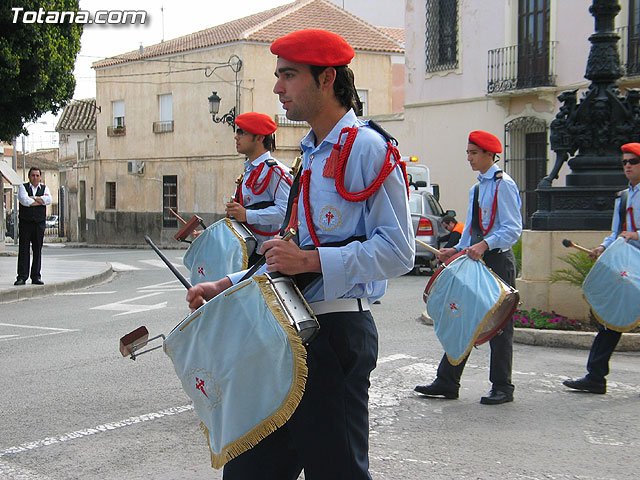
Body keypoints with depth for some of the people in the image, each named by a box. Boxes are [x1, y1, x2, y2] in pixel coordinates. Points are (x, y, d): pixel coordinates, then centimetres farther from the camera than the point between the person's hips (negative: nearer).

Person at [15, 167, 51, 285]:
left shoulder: (44, 188, 15)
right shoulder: (23, 187, 8)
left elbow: (48, 200, -5)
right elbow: (24, 200, -11)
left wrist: (33, 198, -7)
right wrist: (40, 201, -5)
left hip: (39, 223, 2)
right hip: (25, 223, -2)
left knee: (38, 250, 2)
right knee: (23, 250, -5)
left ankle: (36, 277, 7)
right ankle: (22, 277, -5)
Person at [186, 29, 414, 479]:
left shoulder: (367, 147, -10)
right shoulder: (311, 155, 19)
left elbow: (397, 251, -16)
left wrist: (310, 260, -21)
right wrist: (227, 286, 15)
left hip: (337, 333, -9)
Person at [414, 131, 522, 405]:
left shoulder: (503, 185, -9)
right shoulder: (476, 189, 18)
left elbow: (512, 229, -16)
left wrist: (484, 245, -28)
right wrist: (457, 250, 9)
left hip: (498, 261, -9)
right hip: (475, 261, 9)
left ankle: (502, 387, 8)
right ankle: (447, 382, 12)